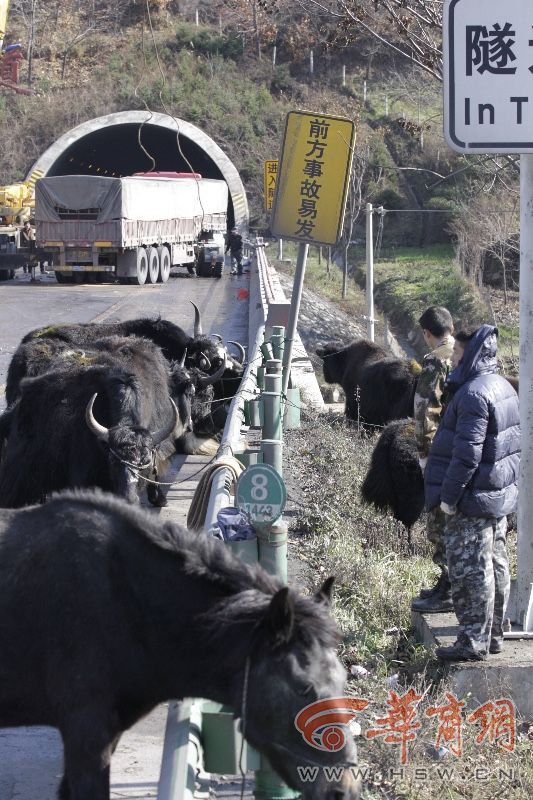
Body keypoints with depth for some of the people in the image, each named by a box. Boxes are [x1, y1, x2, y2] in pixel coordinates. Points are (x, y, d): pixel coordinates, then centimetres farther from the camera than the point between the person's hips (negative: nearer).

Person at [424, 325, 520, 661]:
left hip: (474, 499, -10)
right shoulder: (504, 387, 10)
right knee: (496, 564, 15)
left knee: (470, 569, -4)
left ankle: (474, 642, 0)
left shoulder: (473, 394, -21)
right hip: (501, 495, 10)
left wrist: (448, 495, -18)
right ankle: (494, 635, 23)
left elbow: (467, 453, -24)